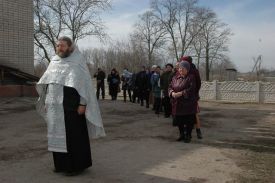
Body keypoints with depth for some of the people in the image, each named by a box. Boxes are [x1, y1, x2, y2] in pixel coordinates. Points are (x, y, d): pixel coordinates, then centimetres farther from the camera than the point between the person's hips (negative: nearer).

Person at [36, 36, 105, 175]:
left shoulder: (78, 62, -5)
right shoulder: (54, 62, 12)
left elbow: (85, 83, -10)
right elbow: (47, 82, 16)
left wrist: (83, 104, -17)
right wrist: (46, 102, 12)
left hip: (72, 106, -6)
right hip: (55, 106, 6)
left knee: (74, 135, -1)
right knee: (58, 134, 10)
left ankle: (77, 165, 10)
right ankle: (61, 163, 23)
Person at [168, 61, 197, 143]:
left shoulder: (190, 77, -6)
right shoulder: (175, 77, 11)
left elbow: (191, 89, -16)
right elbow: (170, 87, 9)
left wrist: (181, 93, -23)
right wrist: (172, 93, -13)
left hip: (188, 103, -5)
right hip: (177, 103, 5)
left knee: (189, 121, 1)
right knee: (179, 120, 12)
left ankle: (188, 135, 16)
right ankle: (181, 134, 28)